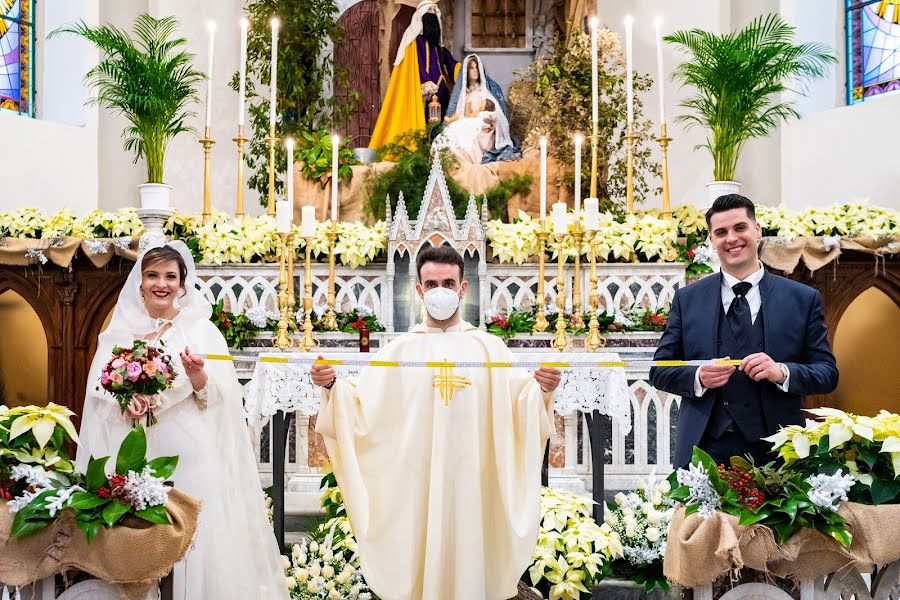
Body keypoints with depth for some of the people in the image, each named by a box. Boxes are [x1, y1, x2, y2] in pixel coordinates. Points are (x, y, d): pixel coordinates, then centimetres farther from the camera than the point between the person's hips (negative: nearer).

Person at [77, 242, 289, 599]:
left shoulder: (202, 330, 4)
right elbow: (101, 400, 7)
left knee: (198, 544, -5)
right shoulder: (119, 334, 9)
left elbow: (222, 399, -1)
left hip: (192, 454, -2)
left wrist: (197, 376, -20)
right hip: (137, 456, 2)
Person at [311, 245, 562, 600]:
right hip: (414, 479, 0)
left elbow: (520, 406, -6)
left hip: (470, 480, 0)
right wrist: (332, 386, -19)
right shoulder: (399, 351, 4)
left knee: (468, 558, 5)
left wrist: (542, 390, -26)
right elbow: (362, 408, -2)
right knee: (415, 559, 5)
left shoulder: (489, 348, 4)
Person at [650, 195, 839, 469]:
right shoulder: (687, 299, 8)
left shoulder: (803, 299, 5)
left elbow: (827, 374, 3)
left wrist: (782, 372, -16)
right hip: (704, 449, 1)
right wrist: (698, 377, -13)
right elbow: (659, 371, 7)